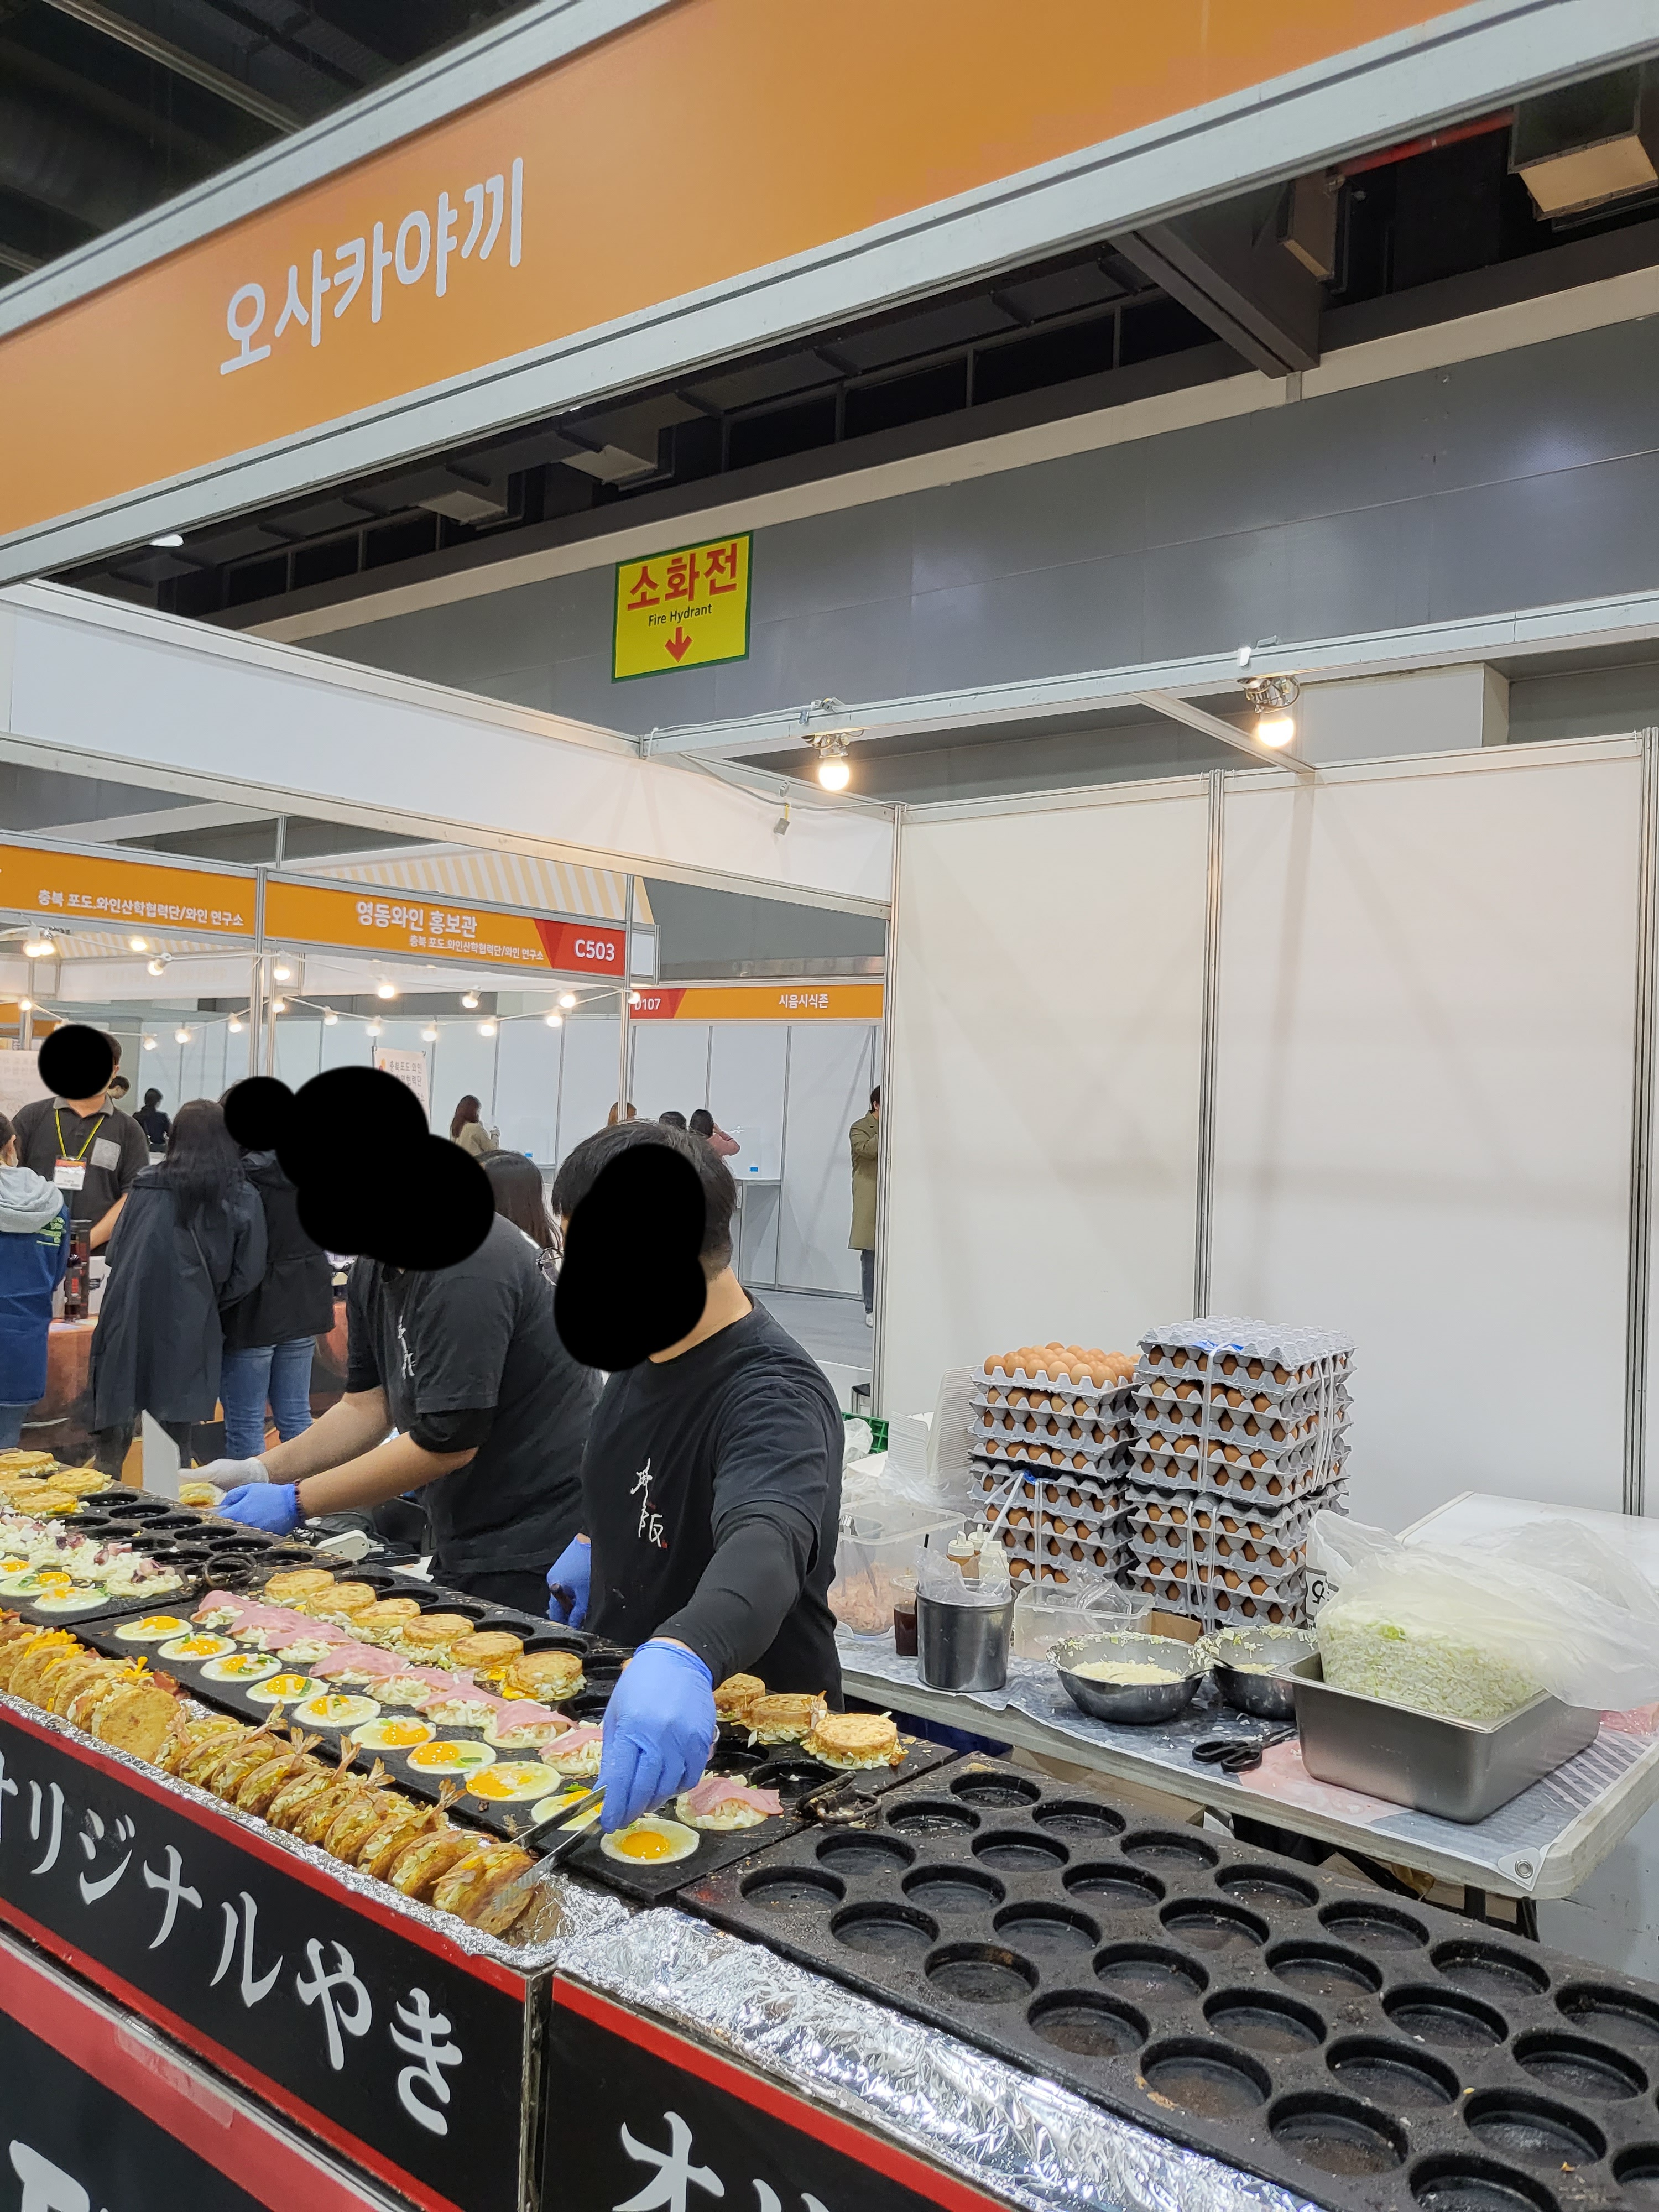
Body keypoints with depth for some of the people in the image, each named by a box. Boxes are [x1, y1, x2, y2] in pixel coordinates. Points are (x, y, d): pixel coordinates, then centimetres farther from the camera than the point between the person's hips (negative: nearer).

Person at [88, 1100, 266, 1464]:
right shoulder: (242, 1199, -2)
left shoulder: (146, 1185, 2)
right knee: (177, 1431, 9)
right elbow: (246, 1275, -4)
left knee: (113, 1423, 14)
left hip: (129, 1322, 1)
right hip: (186, 1329, -1)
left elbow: (114, 1252, 8)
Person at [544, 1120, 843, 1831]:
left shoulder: (775, 1393, -31)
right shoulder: (644, 1348, -1)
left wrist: (681, 1655, -66)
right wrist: (594, 1541, 15)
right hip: (625, 1691, 8)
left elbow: (766, 1544, -51)